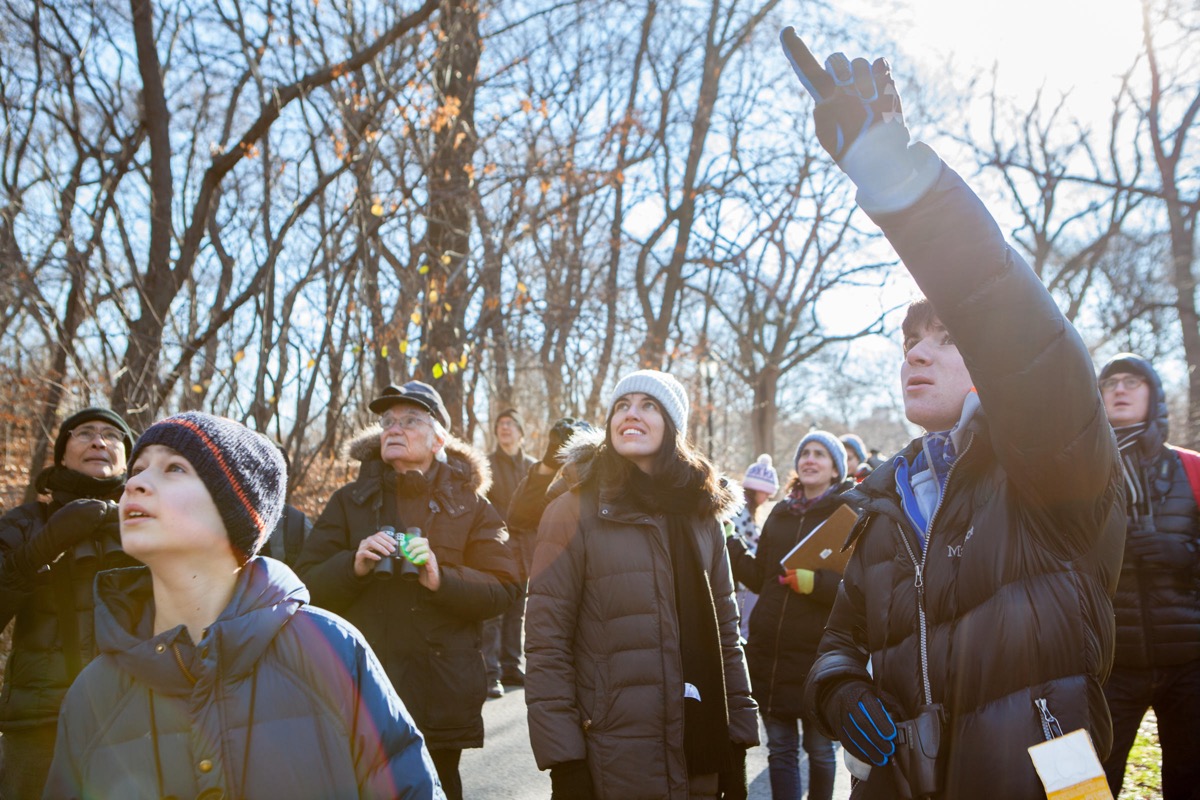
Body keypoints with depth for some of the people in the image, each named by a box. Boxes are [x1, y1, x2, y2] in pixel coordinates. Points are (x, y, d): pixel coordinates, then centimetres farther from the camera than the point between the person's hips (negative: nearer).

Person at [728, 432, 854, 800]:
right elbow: (759, 578, 12)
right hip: (769, 650, 4)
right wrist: (729, 543, 2)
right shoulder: (780, 513, 12)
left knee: (819, 750, 11)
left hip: (818, 654, -4)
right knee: (780, 749, 11)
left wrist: (816, 582, -25)